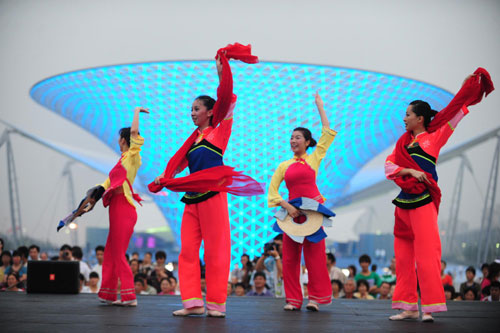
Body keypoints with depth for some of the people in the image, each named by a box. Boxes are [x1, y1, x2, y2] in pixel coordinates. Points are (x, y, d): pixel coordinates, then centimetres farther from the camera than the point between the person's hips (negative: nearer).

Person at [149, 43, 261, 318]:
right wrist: (165, 177, -4)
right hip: (192, 198, 7)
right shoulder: (194, 138, 20)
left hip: (212, 196, -7)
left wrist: (223, 72, -7)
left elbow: (227, 99, -7)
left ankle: (216, 304, 0)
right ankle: (193, 302, 2)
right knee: (188, 250, 1)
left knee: (215, 251, -4)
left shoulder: (218, 131, 3)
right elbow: (179, 160, 12)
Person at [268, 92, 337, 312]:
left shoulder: (314, 158, 5)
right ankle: (293, 299, 6)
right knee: (290, 257, 0)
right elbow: (272, 189, 4)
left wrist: (319, 105, 9)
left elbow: (328, 133, 3)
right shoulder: (284, 166, 10)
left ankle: (315, 297, 4)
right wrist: (286, 206, -11)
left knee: (315, 256, -3)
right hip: (291, 210, 3)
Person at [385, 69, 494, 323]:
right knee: (403, 256, 4)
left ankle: (429, 307, -8)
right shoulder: (403, 142, 16)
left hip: (423, 201, -6)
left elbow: (453, 113, -1)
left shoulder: (434, 137, 2)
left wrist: (469, 84, -1)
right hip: (404, 201, 6)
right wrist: (409, 171, -11)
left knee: (426, 253, -10)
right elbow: (389, 166, 5)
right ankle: (409, 307, 8)